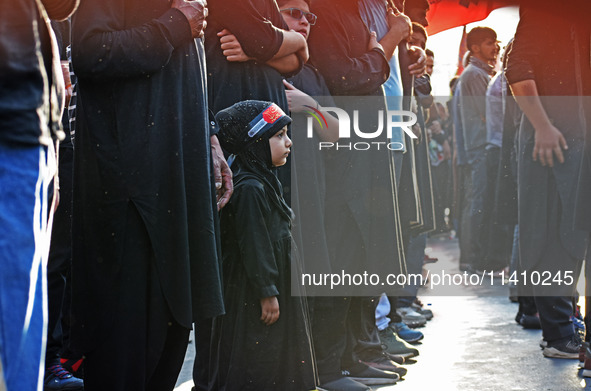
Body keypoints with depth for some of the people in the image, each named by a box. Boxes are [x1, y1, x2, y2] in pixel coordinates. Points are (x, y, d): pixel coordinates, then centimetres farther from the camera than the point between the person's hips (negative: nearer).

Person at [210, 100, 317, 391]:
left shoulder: (263, 180, 13)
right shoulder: (249, 188, -21)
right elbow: (253, 246, -23)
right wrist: (267, 292, -21)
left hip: (277, 283, 11)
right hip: (252, 293, -11)